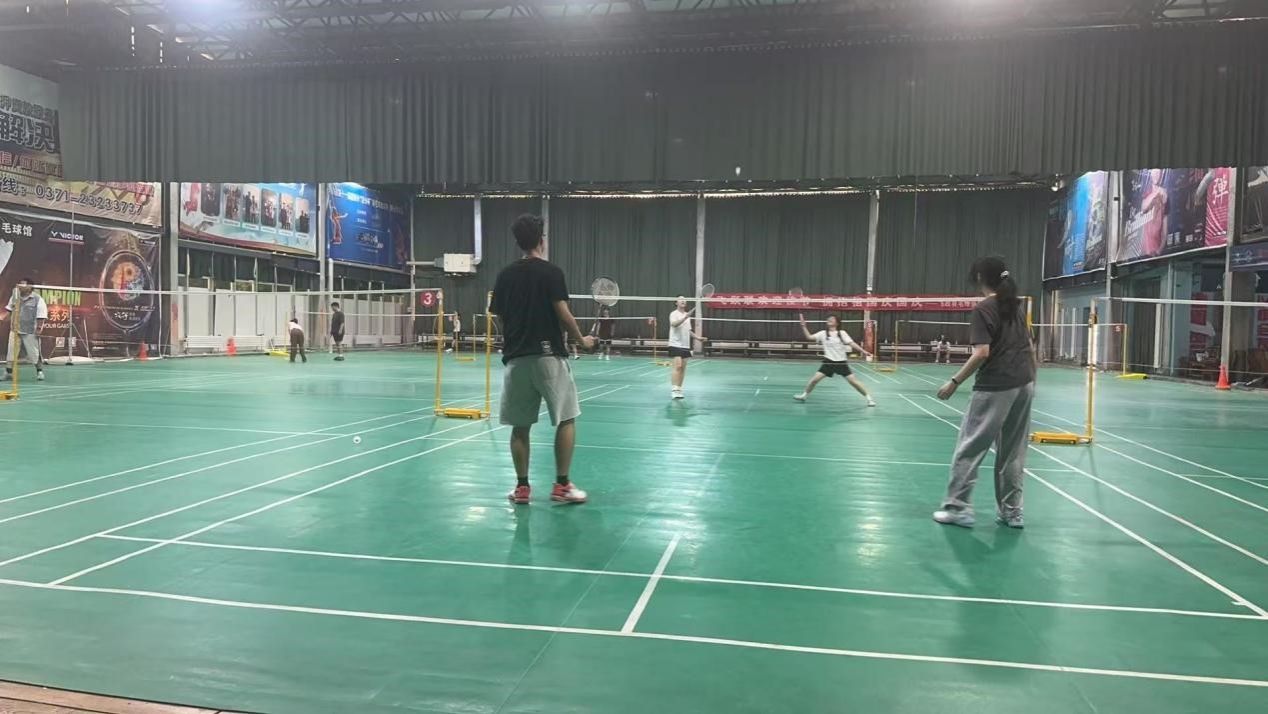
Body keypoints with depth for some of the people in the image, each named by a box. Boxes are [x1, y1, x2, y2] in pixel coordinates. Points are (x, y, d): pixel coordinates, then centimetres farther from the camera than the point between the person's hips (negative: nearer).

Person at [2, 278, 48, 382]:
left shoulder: (38, 299, -8)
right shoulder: (14, 297, 9)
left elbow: (41, 315, -10)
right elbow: (8, 310, 20)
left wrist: (39, 328, -14)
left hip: (30, 332, -5)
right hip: (15, 330, 5)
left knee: (34, 353, 0)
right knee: (10, 352, 6)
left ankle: (40, 372, 14)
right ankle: (8, 373, 13)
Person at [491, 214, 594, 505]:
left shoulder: (505, 275, 8)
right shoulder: (551, 272, -6)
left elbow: (499, 315, 11)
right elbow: (563, 314, -10)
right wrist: (581, 340, 5)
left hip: (516, 358, 4)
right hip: (548, 355, -4)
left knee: (520, 425, 10)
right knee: (566, 419, 7)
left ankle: (522, 487, 13)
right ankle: (561, 485, 6)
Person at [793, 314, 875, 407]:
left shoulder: (842, 333, -1)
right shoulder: (823, 333, 4)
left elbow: (852, 344, -6)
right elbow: (809, 337, 0)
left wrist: (864, 351, -15)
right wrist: (803, 325, -8)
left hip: (841, 362, -2)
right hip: (829, 362, 2)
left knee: (853, 381, -7)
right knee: (815, 379, -6)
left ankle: (869, 398, 4)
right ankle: (804, 395, 15)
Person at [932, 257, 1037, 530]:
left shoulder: (983, 310, -10)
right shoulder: (1015, 306, 13)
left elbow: (982, 353, -18)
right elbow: (1030, 347, 16)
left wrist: (955, 382, -14)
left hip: (995, 387, -8)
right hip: (1024, 385, 8)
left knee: (969, 449, 1)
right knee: (1013, 452, 13)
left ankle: (958, 508, 3)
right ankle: (1011, 512, 18)